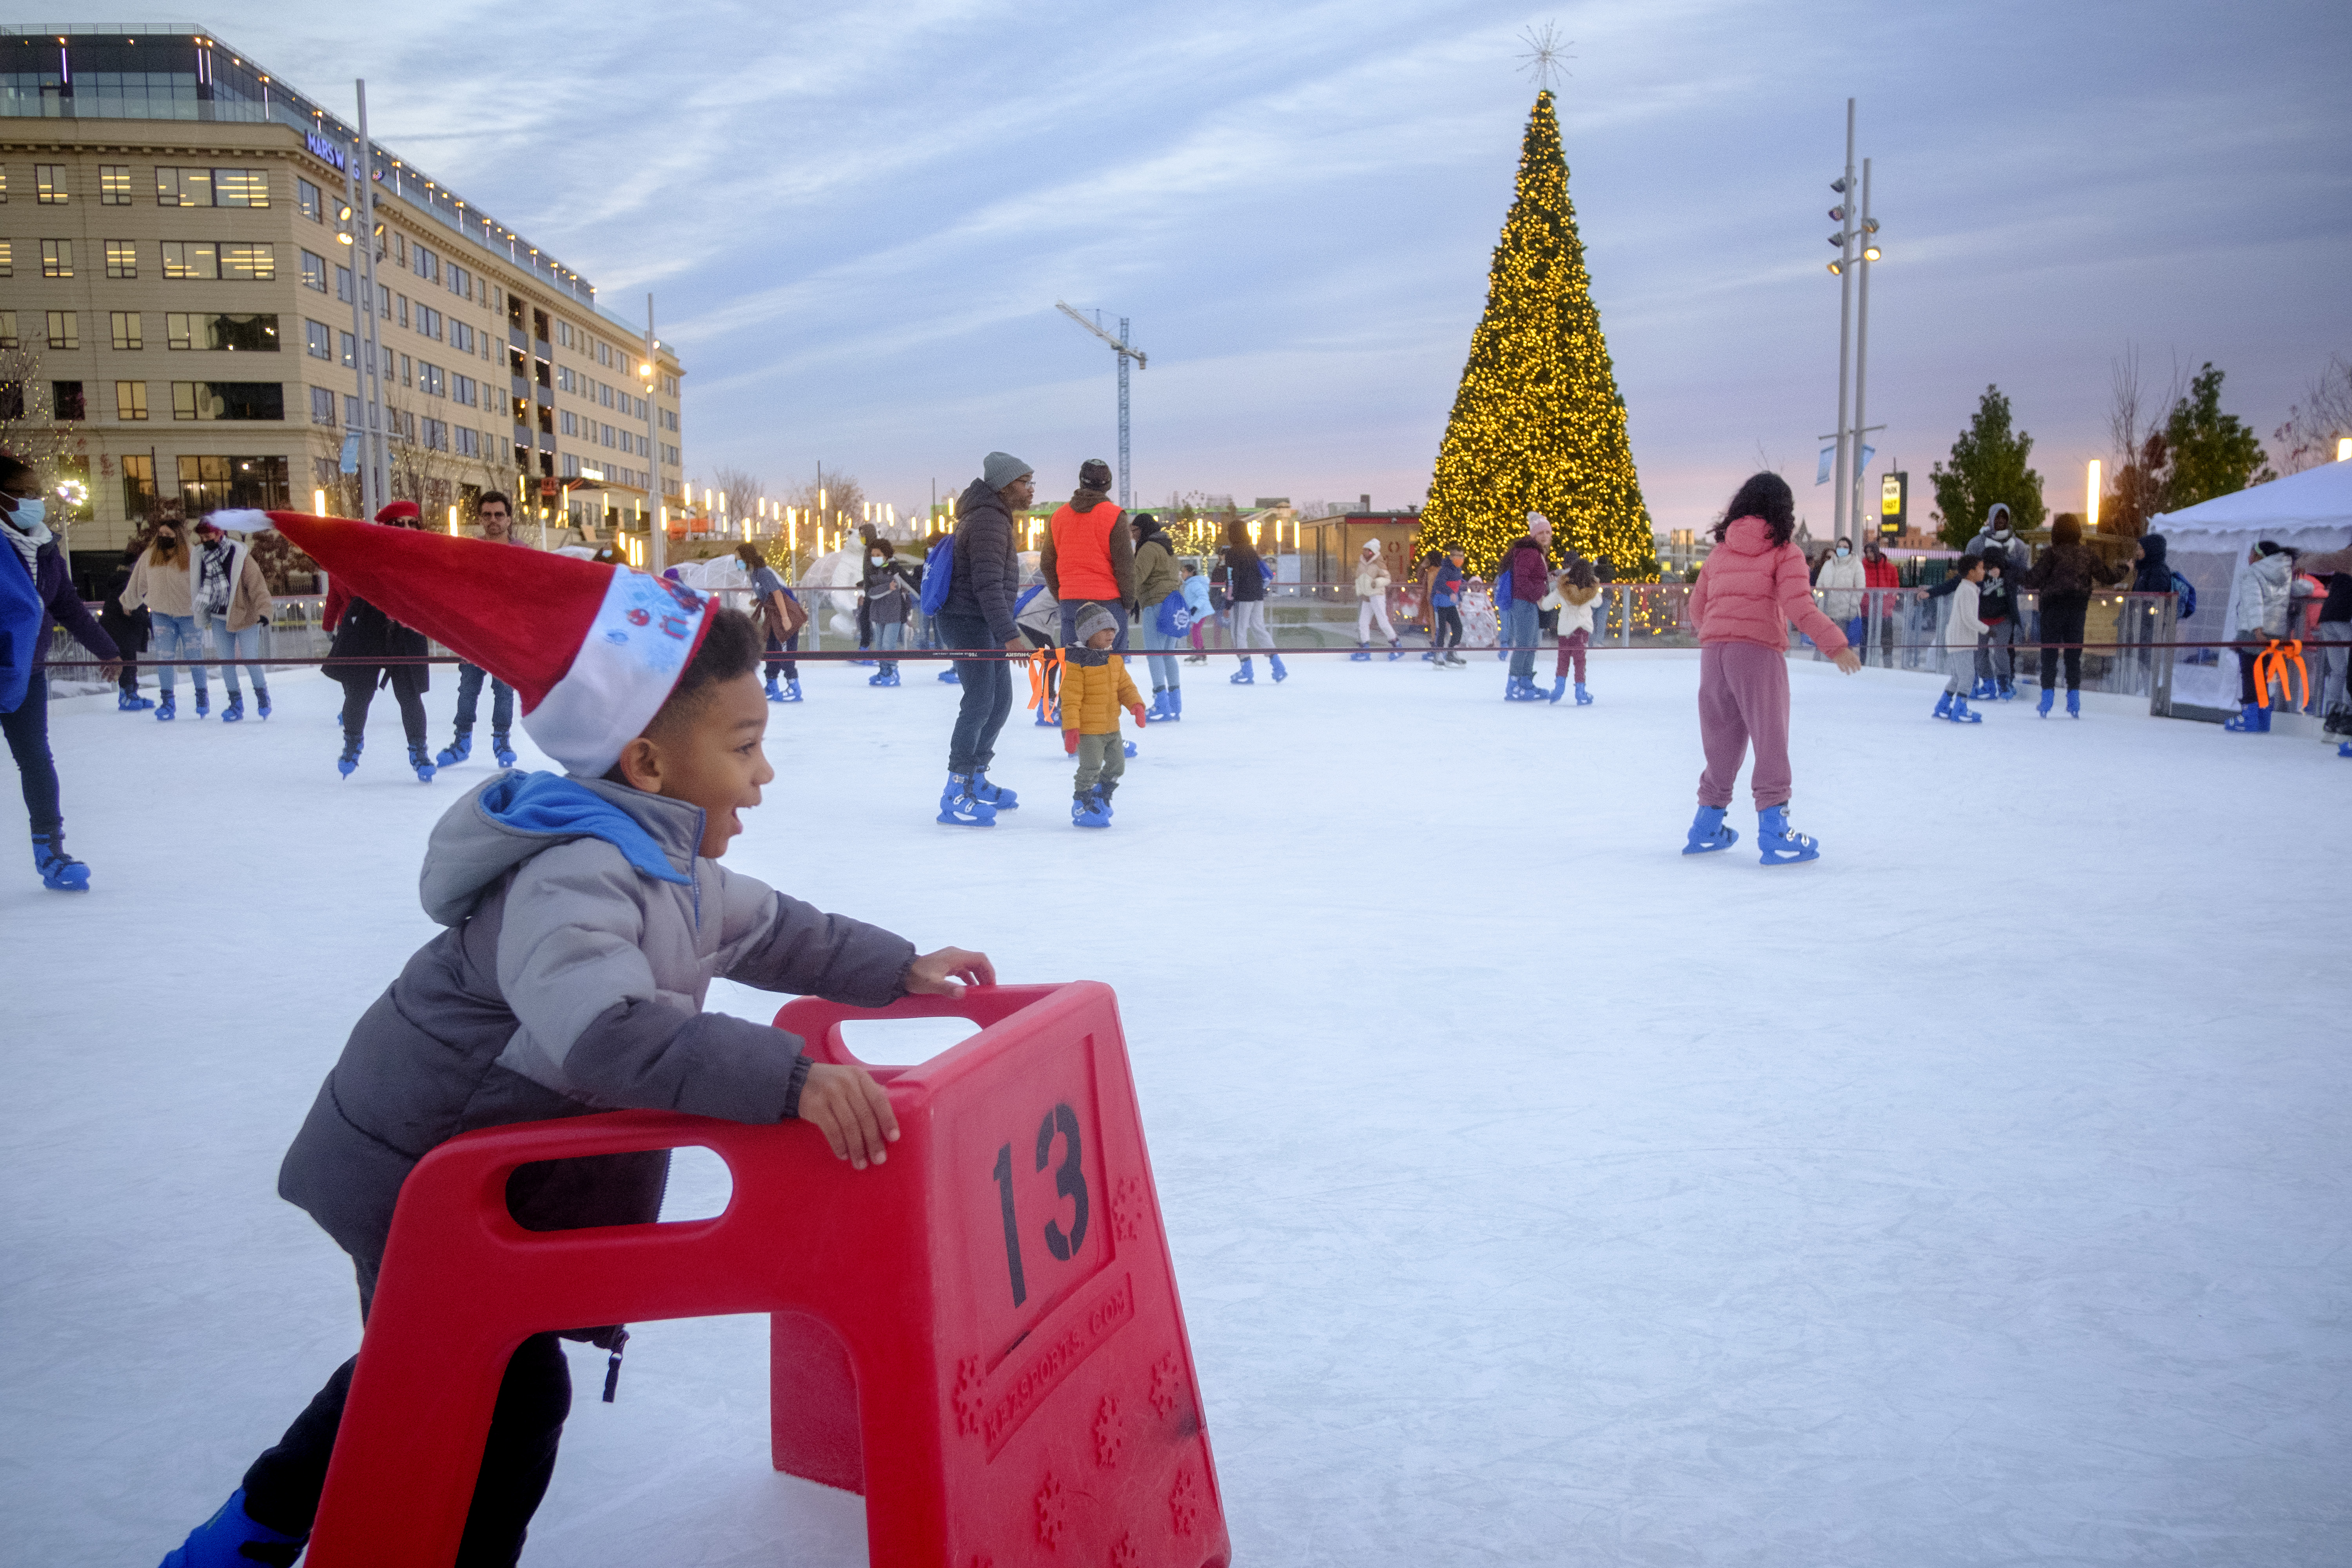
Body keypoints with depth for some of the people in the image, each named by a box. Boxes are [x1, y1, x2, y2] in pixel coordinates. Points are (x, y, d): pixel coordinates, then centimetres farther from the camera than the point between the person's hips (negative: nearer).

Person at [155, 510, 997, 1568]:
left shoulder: (663, 860, -1)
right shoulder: (575, 877, -35)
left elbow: (765, 928, 13)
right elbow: (601, 1029, -53)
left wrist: (900, 968, 8)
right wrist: (788, 1077, -59)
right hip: (419, 1179, -10)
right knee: (513, 1398, -5)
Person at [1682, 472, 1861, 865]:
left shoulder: (1720, 551, 16)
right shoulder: (1785, 552, 3)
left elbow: (1697, 607, 18)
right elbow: (1799, 606, -11)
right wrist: (1835, 644, -9)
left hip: (1713, 651, 5)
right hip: (1758, 651, -5)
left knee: (1722, 743, 15)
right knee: (1770, 742, -1)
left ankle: (1707, 828, 22)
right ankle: (1773, 834, -4)